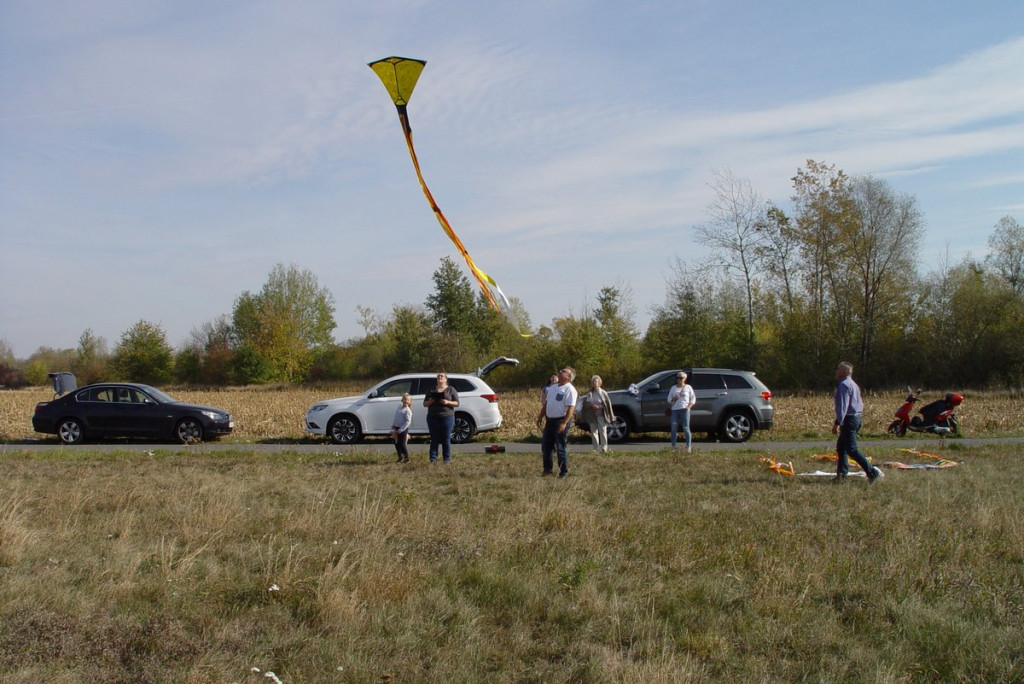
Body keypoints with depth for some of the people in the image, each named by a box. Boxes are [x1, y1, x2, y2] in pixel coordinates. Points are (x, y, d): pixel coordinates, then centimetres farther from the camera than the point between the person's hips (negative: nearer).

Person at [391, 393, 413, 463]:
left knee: (402, 444, -2)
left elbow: (408, 422, -17)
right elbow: (394, 418, 14)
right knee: (397, 444, 13)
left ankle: (406, 458, 12)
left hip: (403, 429, -7)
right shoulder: (399, 408, 10)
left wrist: (400, 430, -18)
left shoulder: (407, 410, -12)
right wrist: (393, 428, 5)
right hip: (396, 428, 7)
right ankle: (400, 457, 28)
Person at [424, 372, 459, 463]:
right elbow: (425, 403, 15)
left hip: (447, 417, -2)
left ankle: (447, 459, 1)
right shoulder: (432, 390, 15)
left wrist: (447, 402, -15)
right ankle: (433, 459, -1)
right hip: (433, 417, 2)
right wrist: (430, 402, -8)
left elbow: (457, 403, 3)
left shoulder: (451, 390, 8)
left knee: (446, 439, -4)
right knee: (434, 439, -2)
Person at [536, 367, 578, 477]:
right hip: (549, 420, 8)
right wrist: (540, 417, 16)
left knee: (561, 448, -2)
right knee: (546, 446, 12)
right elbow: (546, 403, 21)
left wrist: (564, 423, -26)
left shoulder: (570, 390, -12)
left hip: (561, 421, -8)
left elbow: (571, 408, -20)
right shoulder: (553, 388, 15)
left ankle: (564, 472, 8)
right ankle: (548, 469, 25)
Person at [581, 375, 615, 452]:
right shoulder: (589, 393, 10)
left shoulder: (603, 393, 1)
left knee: (603, 431, -8)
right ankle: (595, 448, 12)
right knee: (594, 432, 5)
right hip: (592, 416, 4)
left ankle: (604, 448, -7)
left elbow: (608, 404, -1)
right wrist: (592, 405, -15)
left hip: (601, 415, -4)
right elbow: (585, 403, 4)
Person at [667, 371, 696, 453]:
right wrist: (673, 399, -8)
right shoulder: (673, 388, 14)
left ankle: (688, 447, -4)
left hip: (684, 410, -3)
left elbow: (693, 398, 6)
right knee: (674, 428, 1)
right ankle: (673, 447, 5)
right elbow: (669, 399, 15)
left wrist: (689, 406, -10)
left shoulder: (688, 387, 7)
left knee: (686, 428, -6)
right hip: (675, 410, 3)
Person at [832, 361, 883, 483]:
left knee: (852, 449, -9)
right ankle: (842, 473, 17)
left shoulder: (844, 385, -15)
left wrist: (837, 423, -24)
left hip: (849, 419, -11)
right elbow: (860, 404, 21)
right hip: (857, 417, 11)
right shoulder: (853, 384, 17)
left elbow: (842, 405, -22)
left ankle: (872, 472, -12)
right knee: (841, 446, 15)